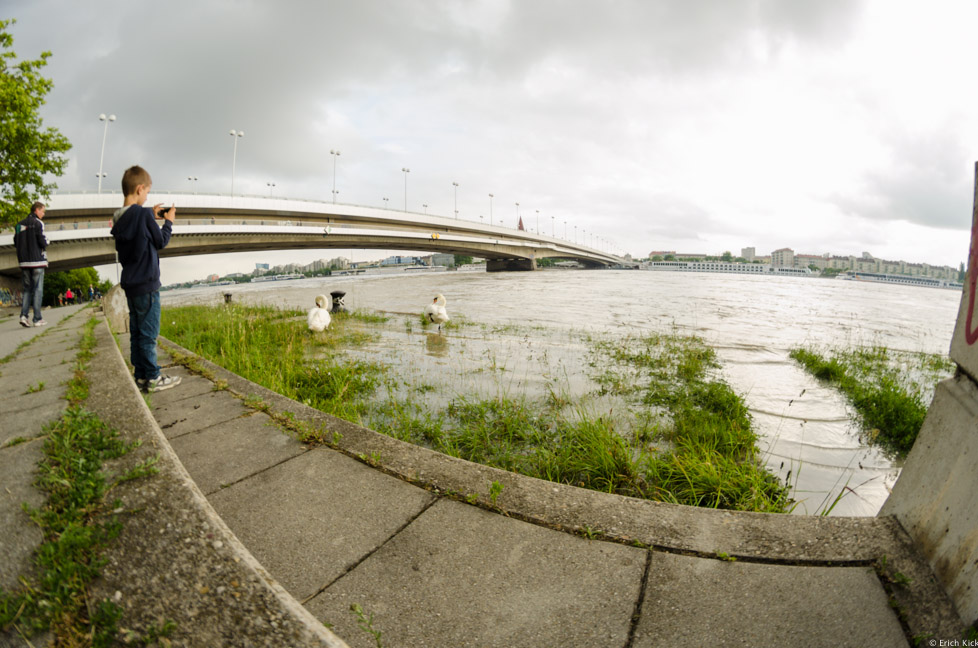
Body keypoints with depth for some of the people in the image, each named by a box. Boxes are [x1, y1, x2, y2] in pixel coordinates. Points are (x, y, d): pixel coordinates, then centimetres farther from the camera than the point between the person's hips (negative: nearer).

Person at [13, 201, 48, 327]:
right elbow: (42, 241, -14)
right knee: (38, 290, -2)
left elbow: (15, 243, 10)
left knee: (27, 289, 14)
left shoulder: (19, 225, 12)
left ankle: (24, 315, -1)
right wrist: (45, 243, 7)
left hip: (23, 261, 6)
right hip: (37, 260, -6)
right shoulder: (38, 223, -7)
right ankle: (37, 319, -2)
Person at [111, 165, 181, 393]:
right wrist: (168, 222, 9)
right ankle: (153, 378, 3)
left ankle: (141, 376, 19)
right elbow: (160, 241, -6)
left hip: (130, 284, 8)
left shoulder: (120, 217, 9)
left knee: (136, 331, 12)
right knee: (148, 333, -3)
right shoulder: (143, 214, -13)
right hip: (146, 284, -8)